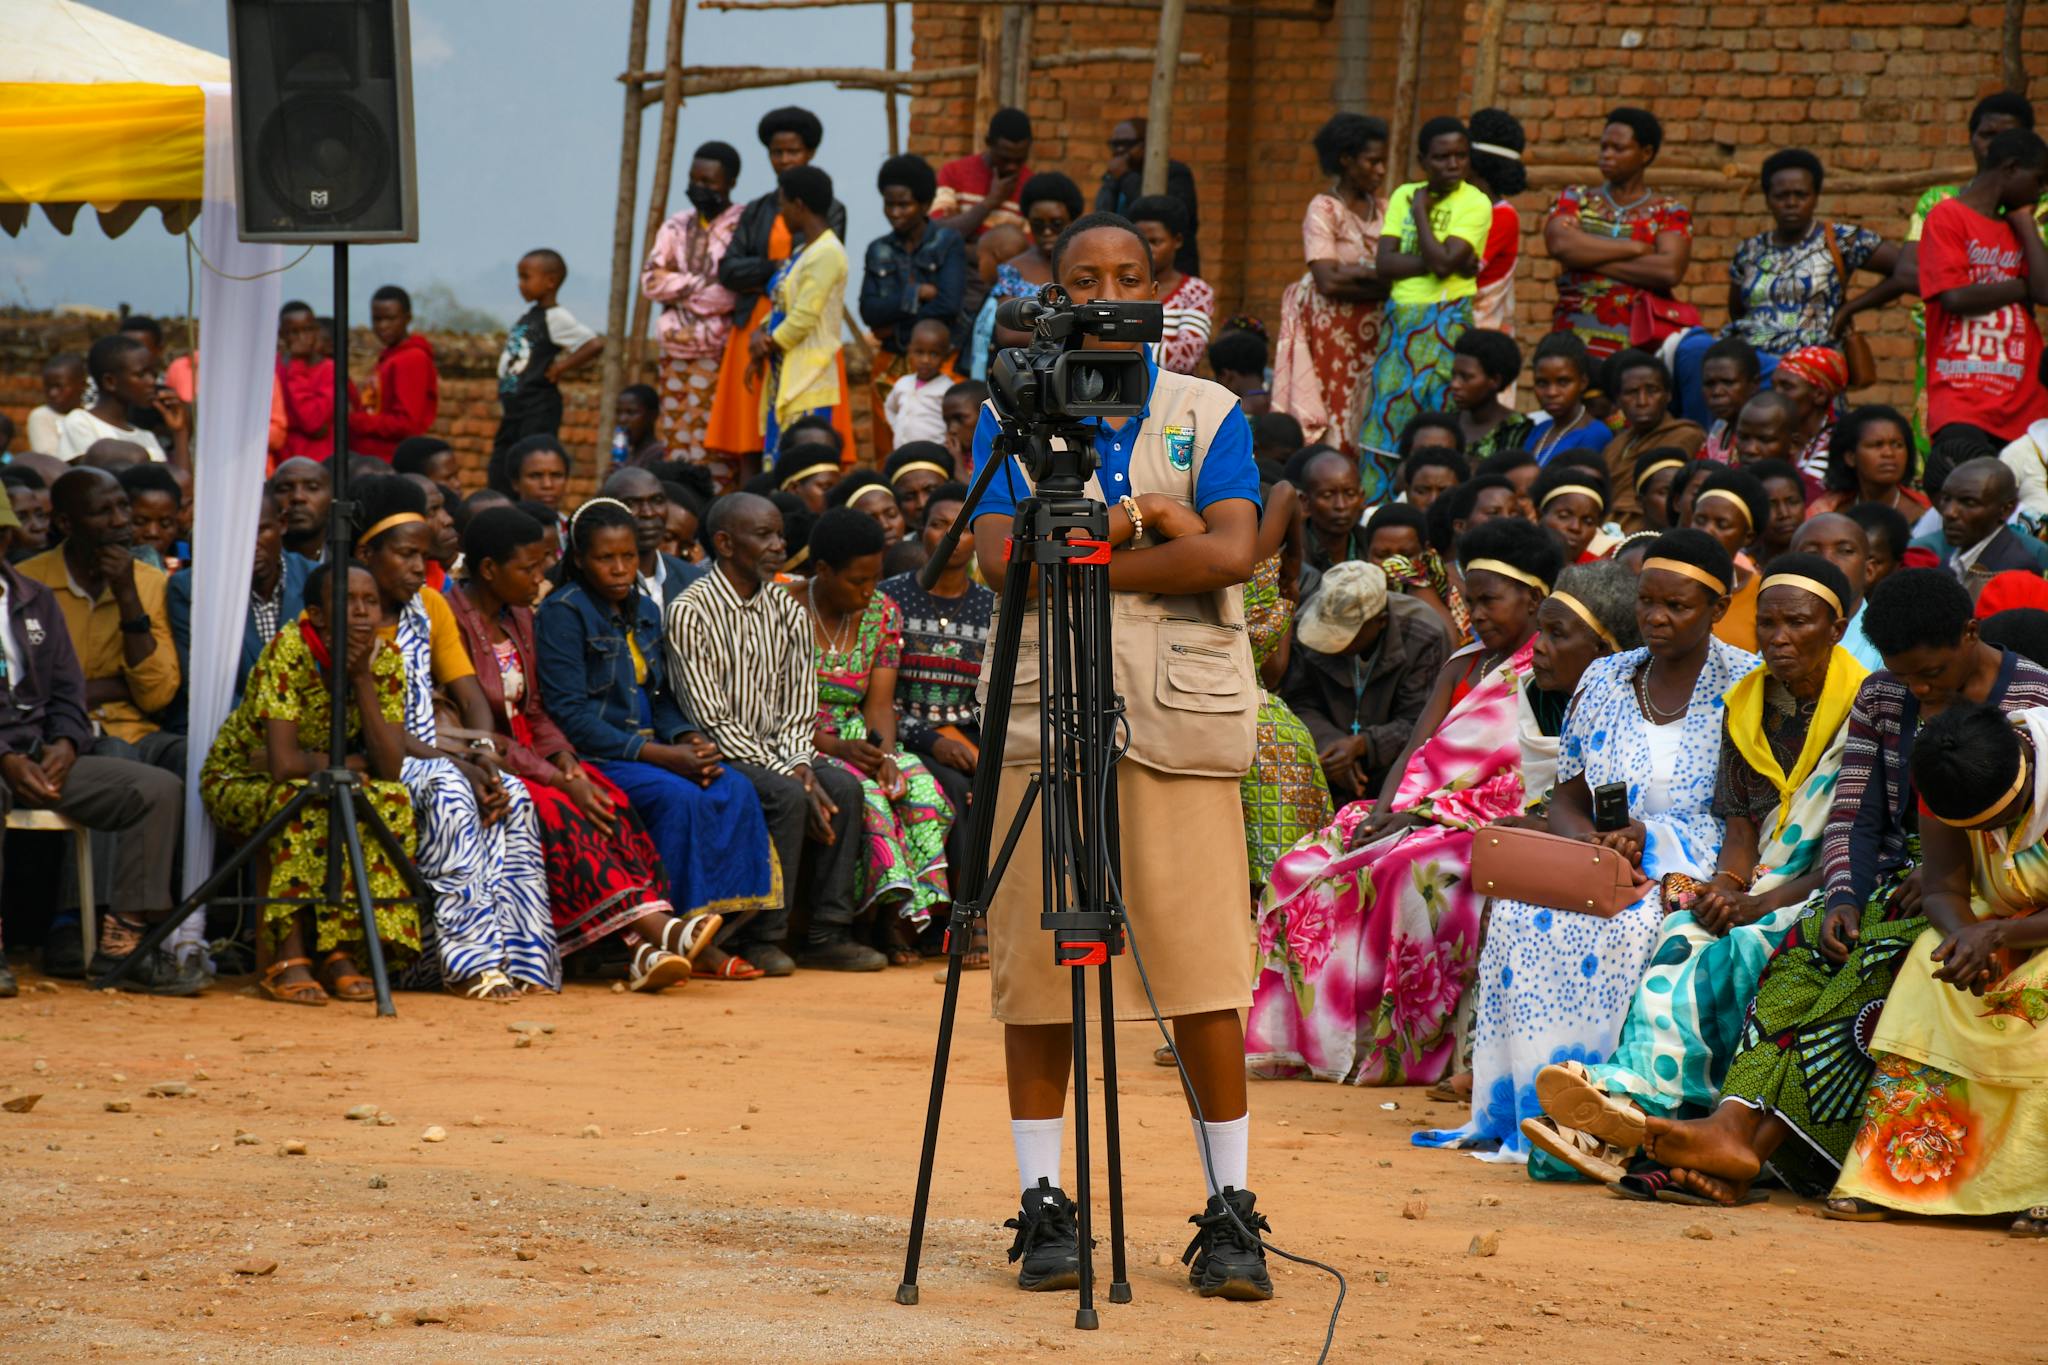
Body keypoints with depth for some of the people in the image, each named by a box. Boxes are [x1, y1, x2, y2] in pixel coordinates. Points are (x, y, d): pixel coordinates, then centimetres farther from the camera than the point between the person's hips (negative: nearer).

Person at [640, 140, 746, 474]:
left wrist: (678, 287, -5)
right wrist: (703, 284, -6)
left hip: (719, 355, -6)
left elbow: (730, 293, -16)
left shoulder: (743, 227, -5)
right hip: (675, 356, 6)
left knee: (714, 454, -9)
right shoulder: (677, 226, 15)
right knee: (673, 445, 5)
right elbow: (651, 281, 5)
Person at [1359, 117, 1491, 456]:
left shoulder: (1476, 204, -5)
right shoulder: (1404, 196, 9)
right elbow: (1385, 264, -2)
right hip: (1400, 321, 5)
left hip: (1446, 323, -5)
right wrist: (1445, 263, -14)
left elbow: (1442, 262, -18)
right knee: (1388, 418, 1)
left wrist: (1421, 211, -5)